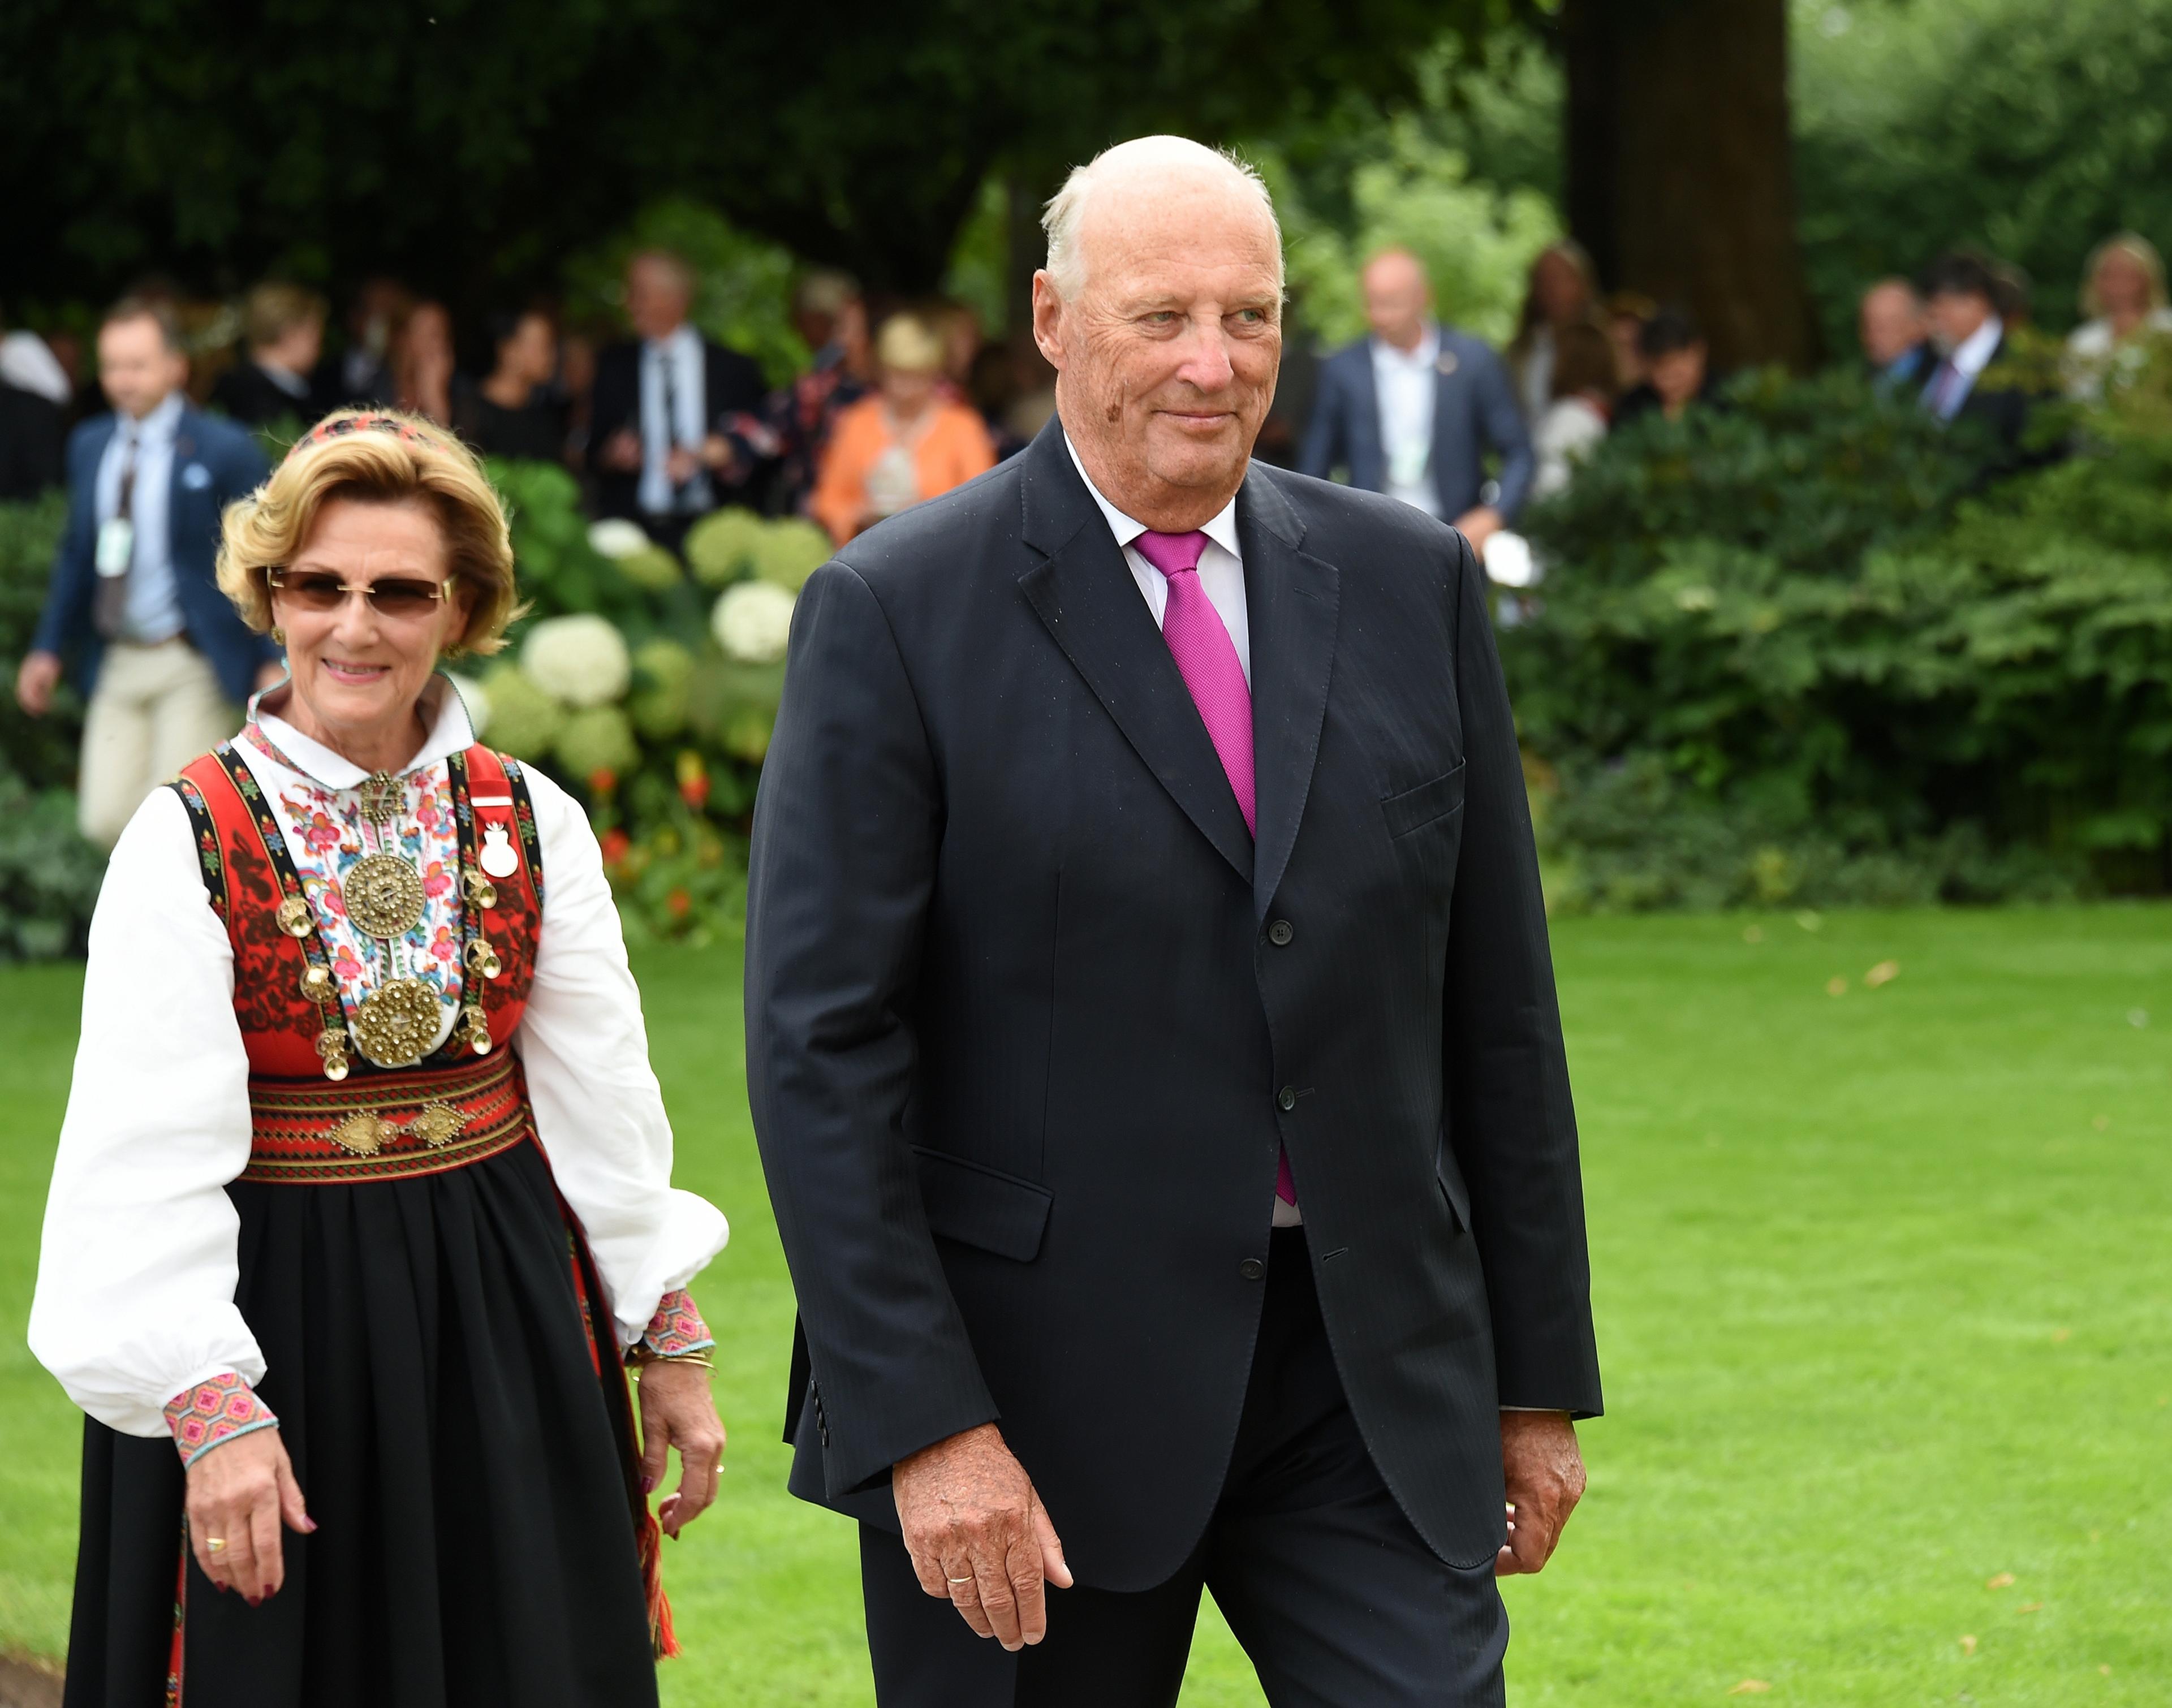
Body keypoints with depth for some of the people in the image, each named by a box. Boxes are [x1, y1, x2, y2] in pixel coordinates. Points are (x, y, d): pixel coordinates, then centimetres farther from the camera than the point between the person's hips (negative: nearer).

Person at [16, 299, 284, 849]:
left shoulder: (224, 449, -8)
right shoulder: (89, 446, 9)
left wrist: (272, 661, -12)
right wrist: (49, 648, 15)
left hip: (194, 668, -5)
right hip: (117, 662, 5)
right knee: (105, 820, 1)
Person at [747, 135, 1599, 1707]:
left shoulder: (1411, 581, 7)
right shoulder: (895, 614, -6)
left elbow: (1498, 1000, 10)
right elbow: (821, 1046, -10)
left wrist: (1539, 1377, 10)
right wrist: (920, 1426, -16)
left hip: (1369, 1385, 3)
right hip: (1035, 1385, -3)